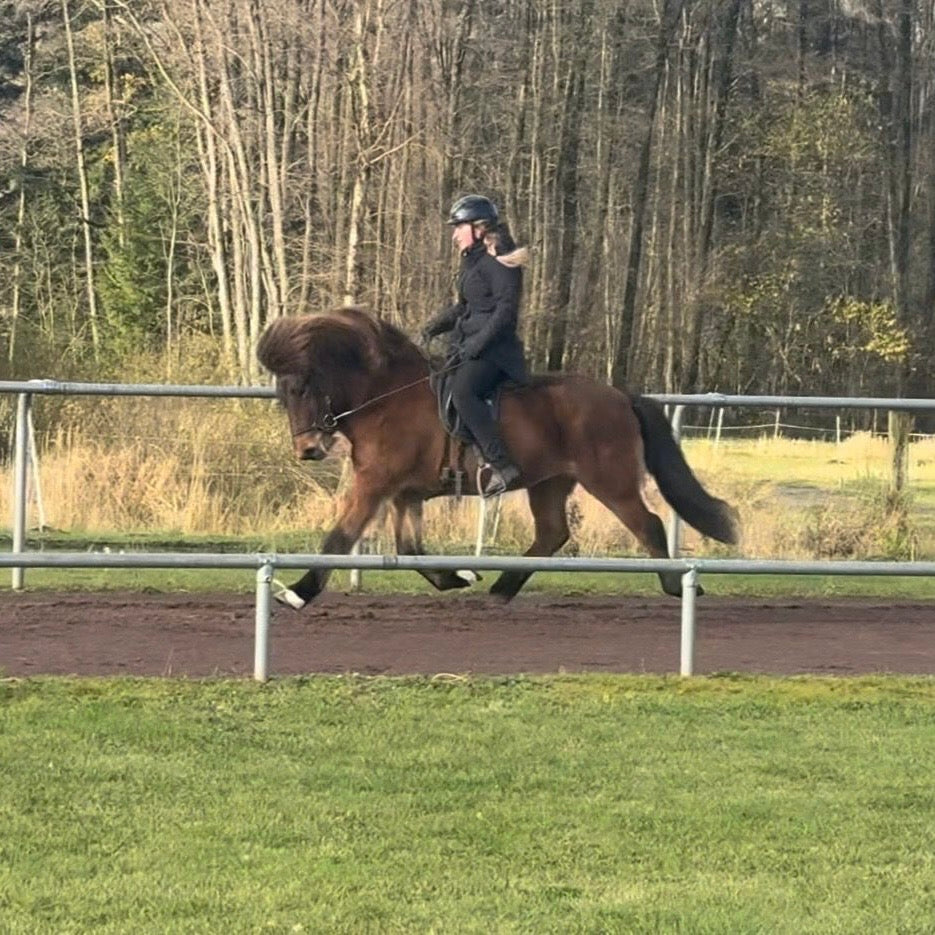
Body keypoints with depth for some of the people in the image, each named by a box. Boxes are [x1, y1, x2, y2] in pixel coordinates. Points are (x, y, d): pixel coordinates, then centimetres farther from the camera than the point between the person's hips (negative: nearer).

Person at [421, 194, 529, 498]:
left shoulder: (499, 263, -10)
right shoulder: (473, 262, 20)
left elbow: (506, 309, -18)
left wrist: (477, 344, -23)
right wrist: (437, 325, 11)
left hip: (493, 349, -11)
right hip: (468, 345, 11)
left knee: (462, 391, -33)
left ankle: (502, 465, -38)